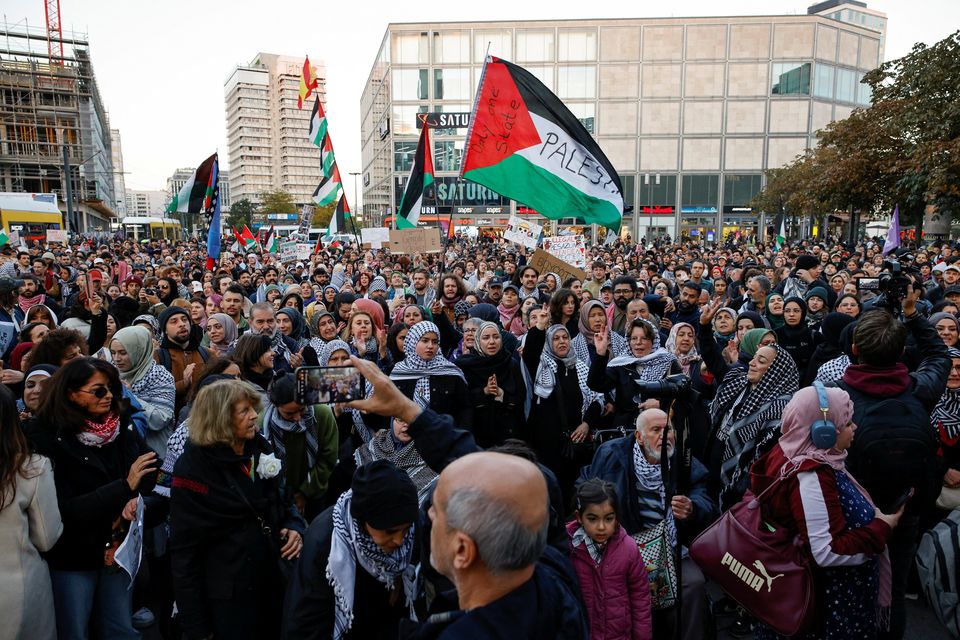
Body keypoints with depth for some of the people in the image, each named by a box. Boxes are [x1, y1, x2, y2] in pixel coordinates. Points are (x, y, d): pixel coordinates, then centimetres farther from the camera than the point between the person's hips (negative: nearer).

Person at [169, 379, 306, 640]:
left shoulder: (261, 448, 0)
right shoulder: (193, 468, -16)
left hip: (272, 582, 6)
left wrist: (295, 525, -7)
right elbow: (184, 553, -14)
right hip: (227, 596, -6)